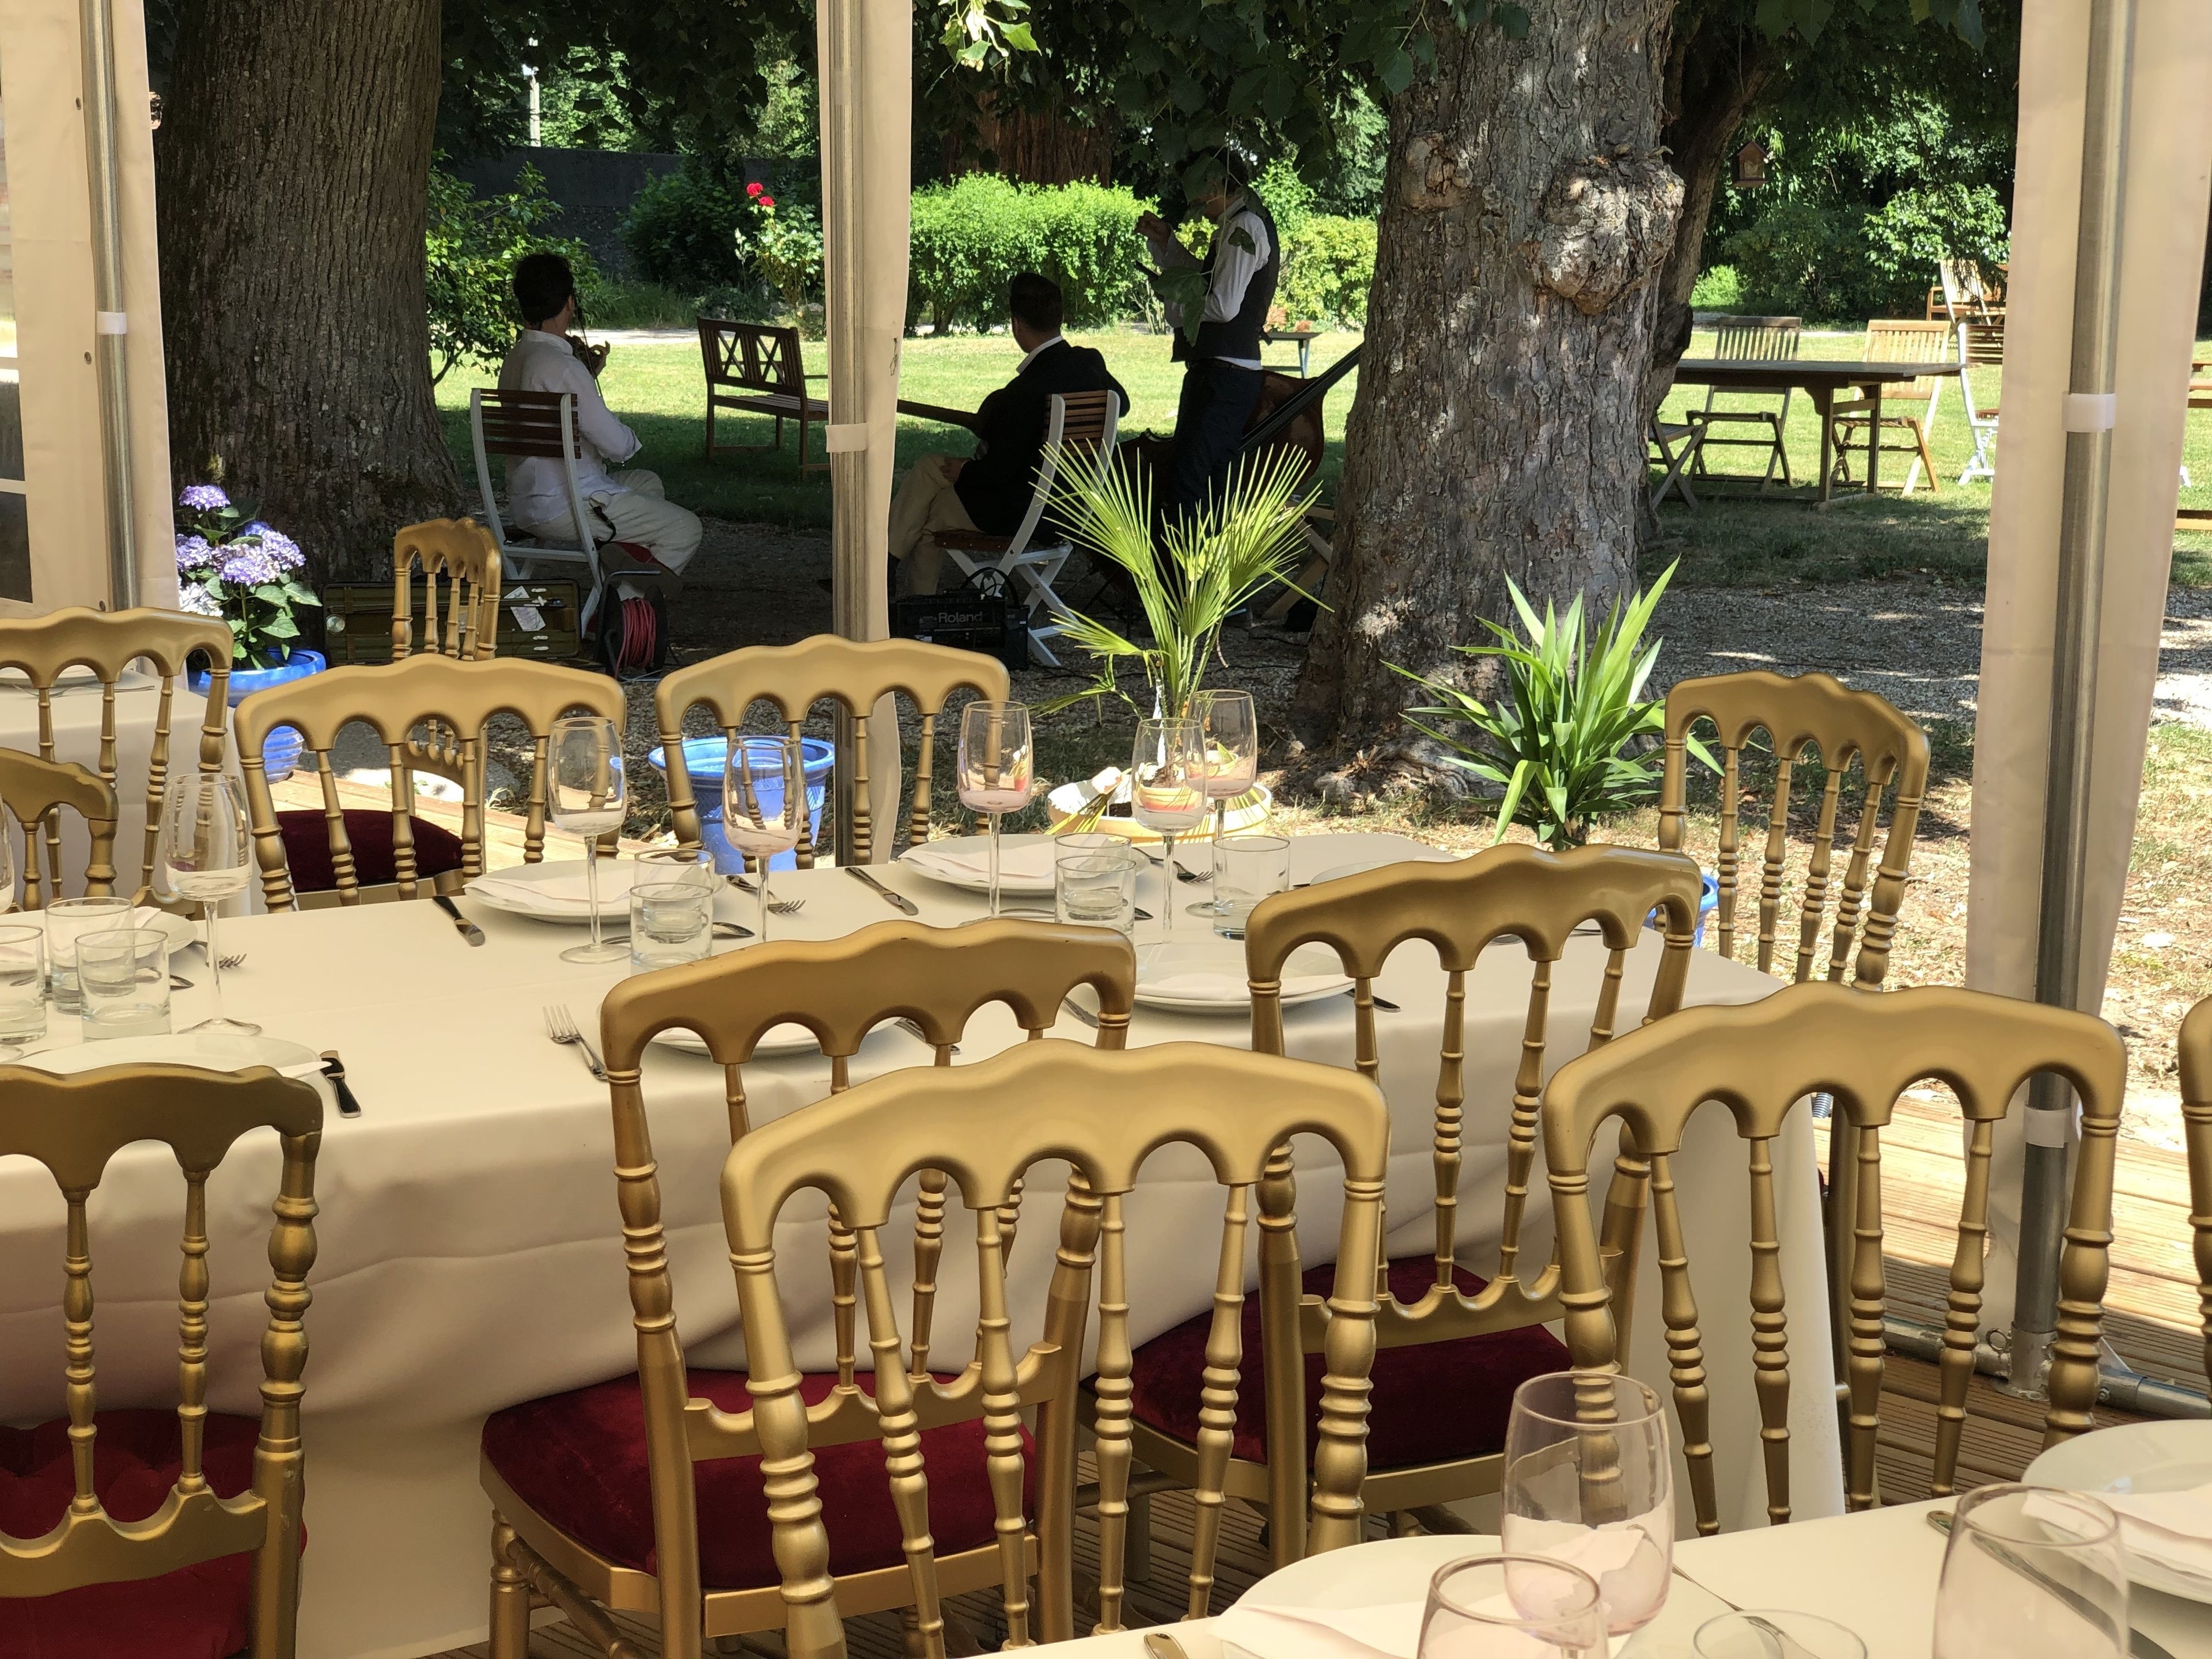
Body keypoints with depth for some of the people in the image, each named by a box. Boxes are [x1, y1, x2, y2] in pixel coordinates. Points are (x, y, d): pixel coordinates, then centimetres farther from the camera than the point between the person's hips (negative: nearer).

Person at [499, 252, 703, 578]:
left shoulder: (515, 358, 8)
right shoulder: (561, 366, -23)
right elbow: (616, 445, -20)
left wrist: (589, 374, 15)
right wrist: (633, 440, 2)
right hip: (561, 508, -10)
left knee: (647, 482, 30)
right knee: (685, 529, -2)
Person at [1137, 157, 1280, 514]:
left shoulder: (1245, 226, -13)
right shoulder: (1239, 225, 19)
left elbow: (1224, 306, -21)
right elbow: (1204, 282, 29)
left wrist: (1171, 298, -7)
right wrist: (1164, 240, 17)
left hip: (1222, 375, -11)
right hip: (1227, 373, 11)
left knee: (1186, 483, -15)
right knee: (1216, 484, 15)